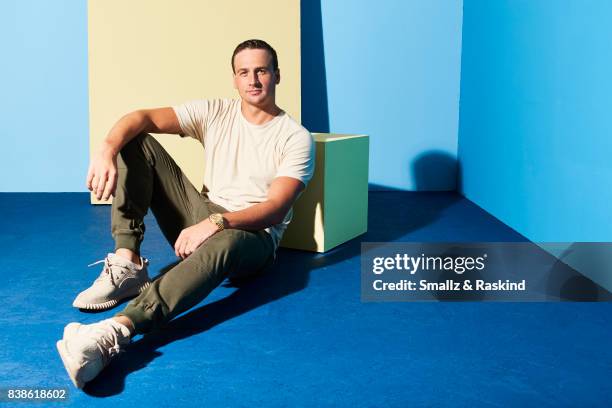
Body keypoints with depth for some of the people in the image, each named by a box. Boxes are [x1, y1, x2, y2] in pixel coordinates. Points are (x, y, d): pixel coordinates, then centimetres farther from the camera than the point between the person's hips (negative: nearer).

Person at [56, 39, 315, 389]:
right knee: (136, 141, -8)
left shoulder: (296, 138, -5)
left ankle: (117, 330, -61)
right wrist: (107, 150, -30)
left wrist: (216, 223, -34)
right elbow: (143, 117, -8)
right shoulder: (215, 112, 5)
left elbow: (276, 208, -17)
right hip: (202, 223, 5)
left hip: (251, 235, -4)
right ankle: (128, 264, -21)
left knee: (223, 243, -44)